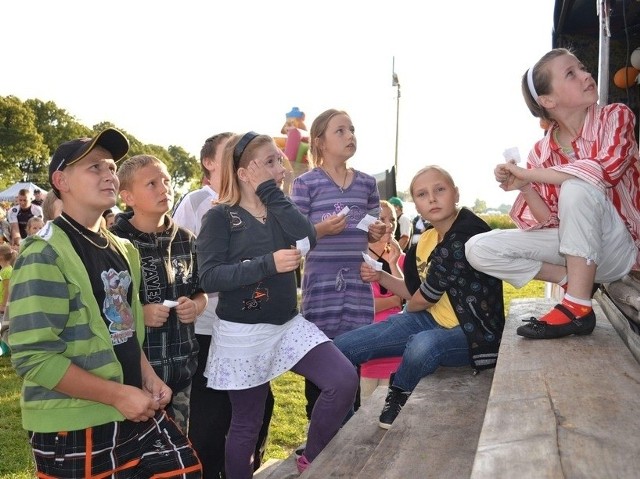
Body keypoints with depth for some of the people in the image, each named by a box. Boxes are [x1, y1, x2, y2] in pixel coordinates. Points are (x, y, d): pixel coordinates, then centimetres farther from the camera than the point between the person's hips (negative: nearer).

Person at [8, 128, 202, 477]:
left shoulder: (123, 249, 11)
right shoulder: (45, 254, -15)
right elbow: (32, 356, -21)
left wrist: (148, 378, 3)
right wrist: (118, 395, -19)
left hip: (136, 412, 7)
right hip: (72, 428, -7)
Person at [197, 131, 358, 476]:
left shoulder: (279, 211, 9)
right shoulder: (220, 217, -8)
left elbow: (308, 239, -11)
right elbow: (209, 278, -18)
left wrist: (272, 193, -11)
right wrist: (268, 263, -25)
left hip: (289, 324, 5)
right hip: (242, 333, -5)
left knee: (344, 381, -11)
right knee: (247, 424, 6)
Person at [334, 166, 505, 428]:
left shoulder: (468, 234, -22)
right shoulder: (424, 241, 3)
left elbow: (424, 298, -18)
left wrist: (410, 305, 5)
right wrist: (381, 277, 1)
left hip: (473, 332, -7)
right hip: (431, 320, 8)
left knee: (423, 346, -41)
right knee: (341, 347, -6)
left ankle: (399, 396, -6)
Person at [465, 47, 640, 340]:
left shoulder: (616, 116, -9)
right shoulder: (541, 153, -1)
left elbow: (608, 169, -30)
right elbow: (549, 222, -3)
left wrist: (527, 173, -24)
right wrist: (525, 187, -23)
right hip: (576, 244, 4)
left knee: (576, 187, -33)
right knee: (479, 250, -9)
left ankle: (578, 307, -27)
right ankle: (576, 279, -4)